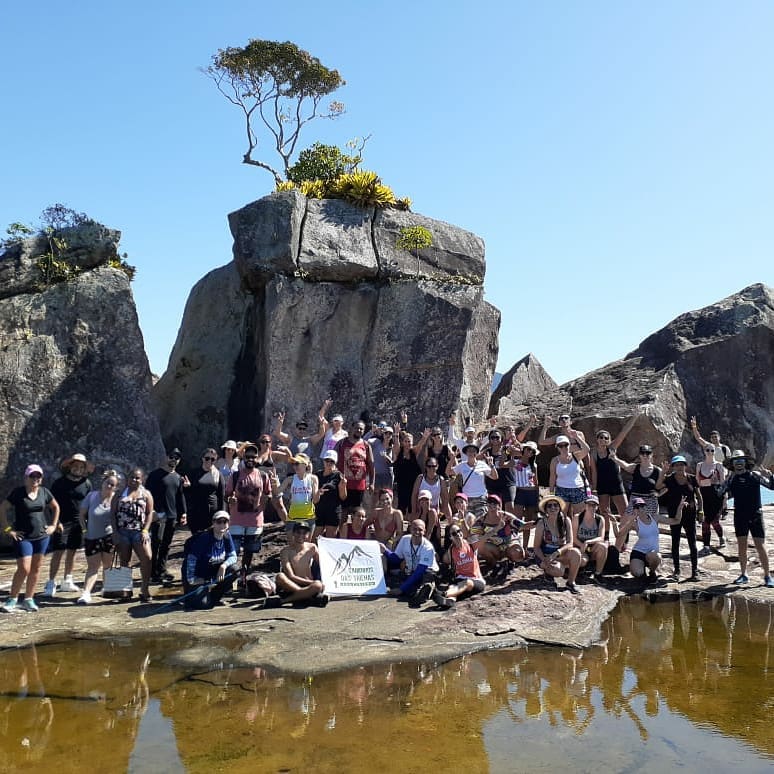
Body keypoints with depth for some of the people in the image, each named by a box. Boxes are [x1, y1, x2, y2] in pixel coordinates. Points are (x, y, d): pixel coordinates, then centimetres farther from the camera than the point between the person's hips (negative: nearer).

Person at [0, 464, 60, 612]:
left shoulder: (44, 492, 4)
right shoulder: (18, 492, -7)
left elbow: (56, 507, 18)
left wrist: (53, 525, 10)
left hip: (42, 536, 4)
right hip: (23, 537, -4)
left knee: (36, 569, 7)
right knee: (24, 569, -9)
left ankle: (28, 599, 19)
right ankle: (12, 599, 8)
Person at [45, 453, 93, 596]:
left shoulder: (86, 483, 5)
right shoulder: (60, 482, -4)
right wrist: (56, 521, -12)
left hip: (78, 523, 4)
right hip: (62, 523, -4)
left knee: (72, 552, 11)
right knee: (58, 552, -8)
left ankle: (67, 581, 21)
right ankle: (51, 583, -3)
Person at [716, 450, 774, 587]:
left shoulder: (755, 475, -3)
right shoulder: (731, 479, 3)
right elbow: (719, 493, 3)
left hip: (756, 515, -2)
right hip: (740, 517, 3)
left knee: (760, 546, -3)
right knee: (742, 546, 8)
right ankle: (743, 575, 19)